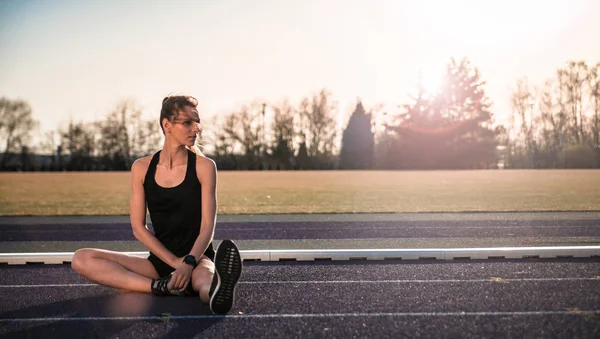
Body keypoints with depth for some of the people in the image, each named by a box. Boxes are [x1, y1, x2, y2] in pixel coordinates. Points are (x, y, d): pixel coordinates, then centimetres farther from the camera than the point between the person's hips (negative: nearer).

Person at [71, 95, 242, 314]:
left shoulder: (204, 167, -2)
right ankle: (166, 287, -33)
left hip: (198, 258, -3)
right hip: (160, 261, 4)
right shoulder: (142, 168, 4)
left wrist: (188, 263, -26)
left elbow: (208, 227, -8)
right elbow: (138, 227, 0)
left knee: (205, 284, -39)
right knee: (82, 259, -17)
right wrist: (174, 262, -13)